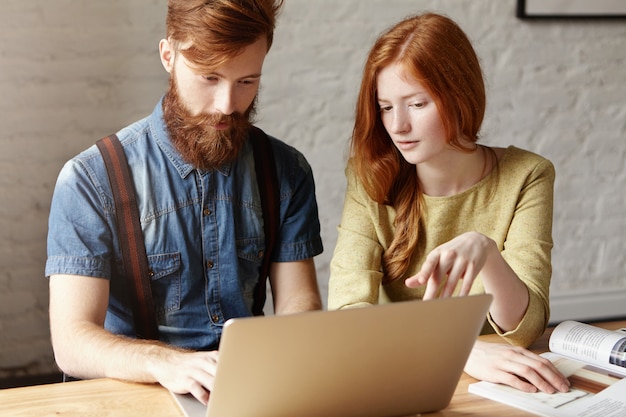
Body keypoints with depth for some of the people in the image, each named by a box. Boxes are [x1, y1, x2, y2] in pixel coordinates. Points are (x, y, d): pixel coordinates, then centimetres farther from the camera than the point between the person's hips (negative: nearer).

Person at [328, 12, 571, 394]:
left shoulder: (525, 177, -5)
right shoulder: (372, 181, -5)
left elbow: (524, 326, -13)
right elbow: (347, 311, -16)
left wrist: (485, 251, -32)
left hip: (496, 390, 0)